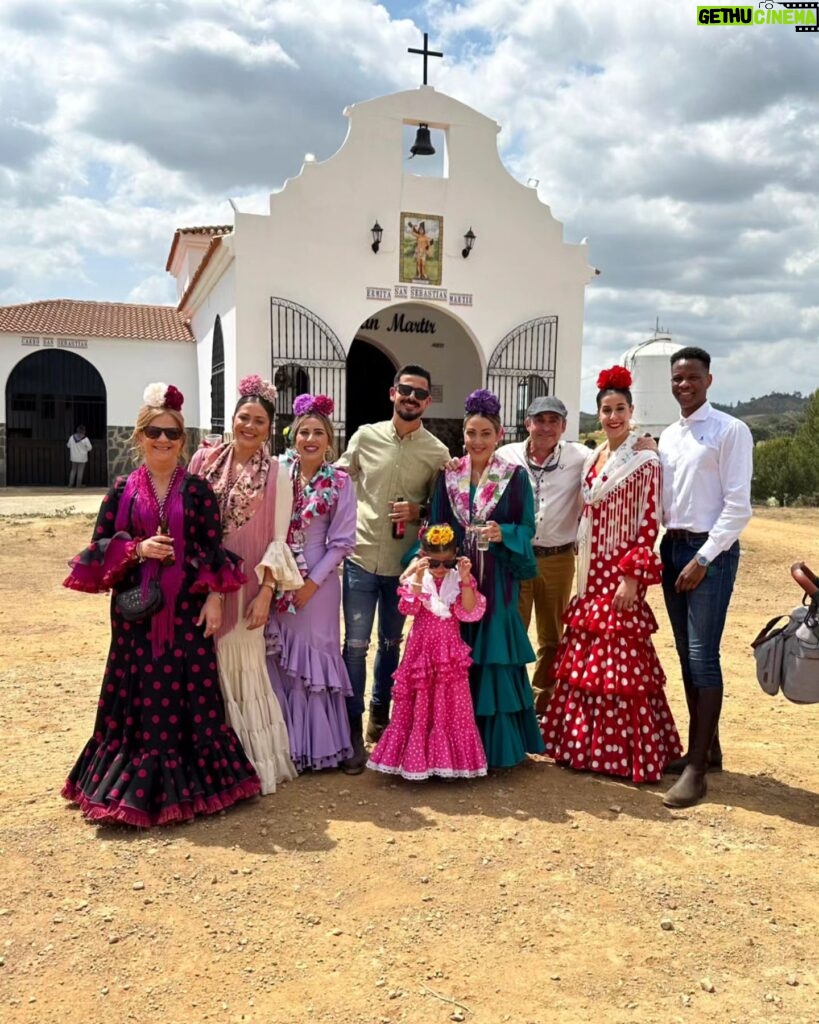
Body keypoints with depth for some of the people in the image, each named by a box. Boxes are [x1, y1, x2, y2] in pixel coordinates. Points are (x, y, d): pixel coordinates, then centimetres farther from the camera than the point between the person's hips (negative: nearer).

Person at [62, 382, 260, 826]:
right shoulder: (122, 491, 3)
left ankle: (187, 779, 18)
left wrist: (214, 598, -6)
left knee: (189, 688, 4)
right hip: (136, 608, 1)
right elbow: (100, 549, 3)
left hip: (187, 607, 0)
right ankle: (133, 785, 19)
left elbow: (214, 549, 1)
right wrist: (137, 549, -14)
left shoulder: (198, 490, 2)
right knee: (138, 689, 6)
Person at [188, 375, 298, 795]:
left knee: (241, 668, 1)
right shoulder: (205, 460, 4)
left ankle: (253, 761, 18)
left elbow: (278, 540, -2)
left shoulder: (276, 475, -2)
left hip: (245, 585, -2)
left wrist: (265, 594, -8)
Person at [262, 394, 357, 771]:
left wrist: (312, 582, -9)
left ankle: (315, 743, 20)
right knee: (276, 659, 7)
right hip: (275, 579, 2)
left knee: (313, 656, 5)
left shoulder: (339, 483, -4)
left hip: (317, 581, -2)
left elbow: (342, 541, -4)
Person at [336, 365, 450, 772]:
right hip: (361, 558, -1)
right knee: (355, 645, -1)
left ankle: (380, 715, 35)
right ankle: (353, 730, 11)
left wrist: (418, 511, -14)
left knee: (391, 644, 16)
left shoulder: (437, 452, -1)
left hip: (404, 564, 1)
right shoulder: (365, 436, -1)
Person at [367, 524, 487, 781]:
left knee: (451, 706, 5)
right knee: (419, 706, 6)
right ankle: (416, 758, 18)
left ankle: (448, 759, 18)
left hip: (449, 651, 1)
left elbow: (469, 612, -12)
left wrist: (465, 580, -21)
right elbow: (409, 608, -17)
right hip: (422, 649, -1)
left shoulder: (459, 580, -1)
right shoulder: (416, 578, -3)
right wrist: (418, 578, -27)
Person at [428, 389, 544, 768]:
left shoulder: (516, 477, 0)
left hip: (497, 580, -2)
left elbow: (527, 528, -1)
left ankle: (497, 744, 15)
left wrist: (503, 534, -19)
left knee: (494, 656, 2)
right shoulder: (447, 476, 7)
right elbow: (435, 528, 7)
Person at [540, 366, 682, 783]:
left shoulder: (644, 461, -9)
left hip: (620, 574, -7)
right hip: (591, 574, 7)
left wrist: (632, 577, -17)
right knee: (582, 661, 10)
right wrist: (584, 571, 14)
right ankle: (586, 744, 23)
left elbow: (649, 525, -12)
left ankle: (625, 751, 9)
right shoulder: (593, 458, 12)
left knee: (618, 663, -3)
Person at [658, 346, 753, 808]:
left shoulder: (731, 431, -7)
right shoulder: (668, 437, 14)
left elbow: (738, 506, -12)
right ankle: (708, 747, 25)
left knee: (703, 656, -8)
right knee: (687, 656, 12)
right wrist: (662, 548, 3)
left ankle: (697, 768, -3)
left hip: (712, 551, -7)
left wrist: (703, 558, -15)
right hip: (673, 547, 7)